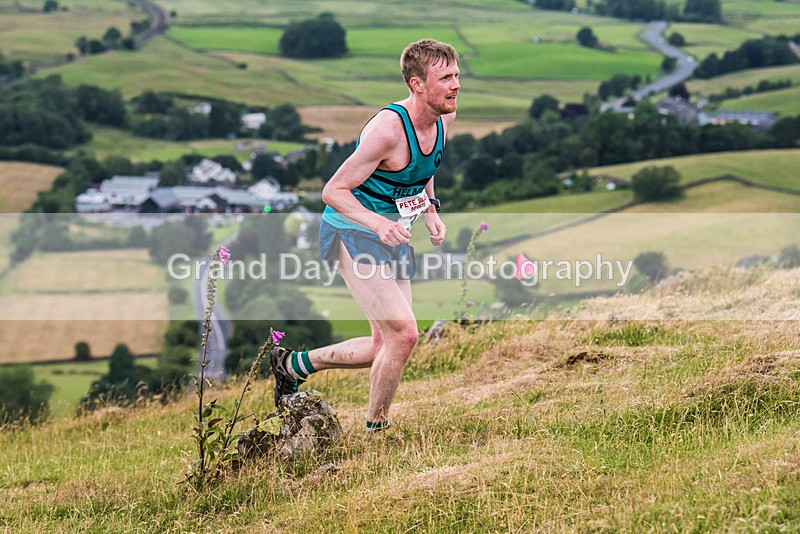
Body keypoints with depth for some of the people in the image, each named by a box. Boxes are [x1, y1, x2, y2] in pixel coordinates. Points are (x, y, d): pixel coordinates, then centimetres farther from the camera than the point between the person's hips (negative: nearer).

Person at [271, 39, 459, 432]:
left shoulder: (444, 118, -2)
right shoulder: (388, 129, -27)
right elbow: (333, 191, -22)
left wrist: (431, 210, 2)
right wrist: (378, 223, -37)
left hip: (392, 238, 9)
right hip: (352, 235, -9)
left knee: (385, 345, 11)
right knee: (403, 333, -17)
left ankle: (293, 364, 29)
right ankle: (375, 429, 1)